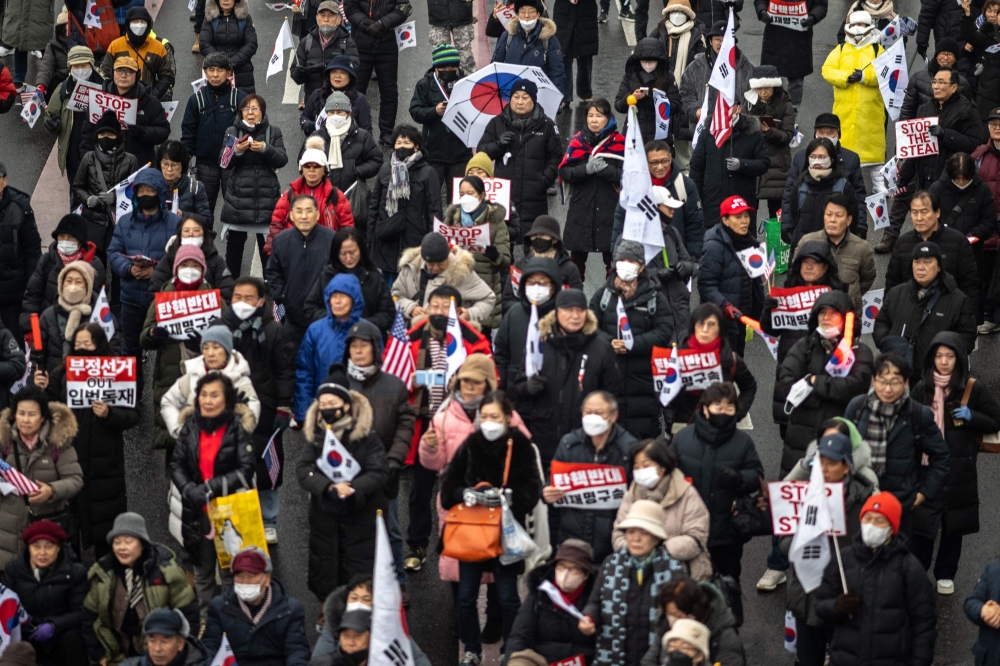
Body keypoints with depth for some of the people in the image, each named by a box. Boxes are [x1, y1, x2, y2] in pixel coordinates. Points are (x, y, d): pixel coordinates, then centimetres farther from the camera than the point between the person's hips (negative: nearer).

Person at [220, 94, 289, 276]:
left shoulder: (273, 132, 8)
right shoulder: (232, 132, 9)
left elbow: (282, 160, -2)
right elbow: (225, 163, 2)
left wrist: (265, 149, -20)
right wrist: (237, 151, -19)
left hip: (266, 197, -1)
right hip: (238, 197, 1)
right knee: (234, 244, 1)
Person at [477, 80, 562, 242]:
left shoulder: (546, 125, 9)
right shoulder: (497, 123, 12)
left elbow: (555, 157, 8)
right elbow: (481, 152, 10)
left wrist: (546, 178, -6)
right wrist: (498, 144, -9)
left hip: (533, 198, -1)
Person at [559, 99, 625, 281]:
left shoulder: (619, 143, -2)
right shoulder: (577, 141, 4)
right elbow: (564, 173, -2)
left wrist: (605, 169, -22)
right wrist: (586, 169, -18)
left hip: (610, 209, -2)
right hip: (581, 209, 2)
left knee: (612, 257, 2)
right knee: (578, 254, 9)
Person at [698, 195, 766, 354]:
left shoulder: (749, 241, 11)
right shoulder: (715, 246, -14)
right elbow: (706, 285, -18)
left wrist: (756, 314, 17)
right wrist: (724, 306, -30)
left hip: (742, 316, 8)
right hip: (722, 319, -8)